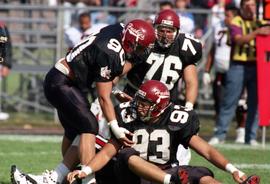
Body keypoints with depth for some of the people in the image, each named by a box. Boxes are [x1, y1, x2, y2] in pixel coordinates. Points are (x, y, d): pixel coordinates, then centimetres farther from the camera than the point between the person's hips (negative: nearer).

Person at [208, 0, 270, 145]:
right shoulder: (236, 22, 0)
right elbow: (240, 40, -17)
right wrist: (257, 32, -27)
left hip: (256, 67, 4)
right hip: (238, 66, -4)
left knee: (254, 103, 3)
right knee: (229, 102, -1)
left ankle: (251, 137, 9)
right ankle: (220, 134, 6)